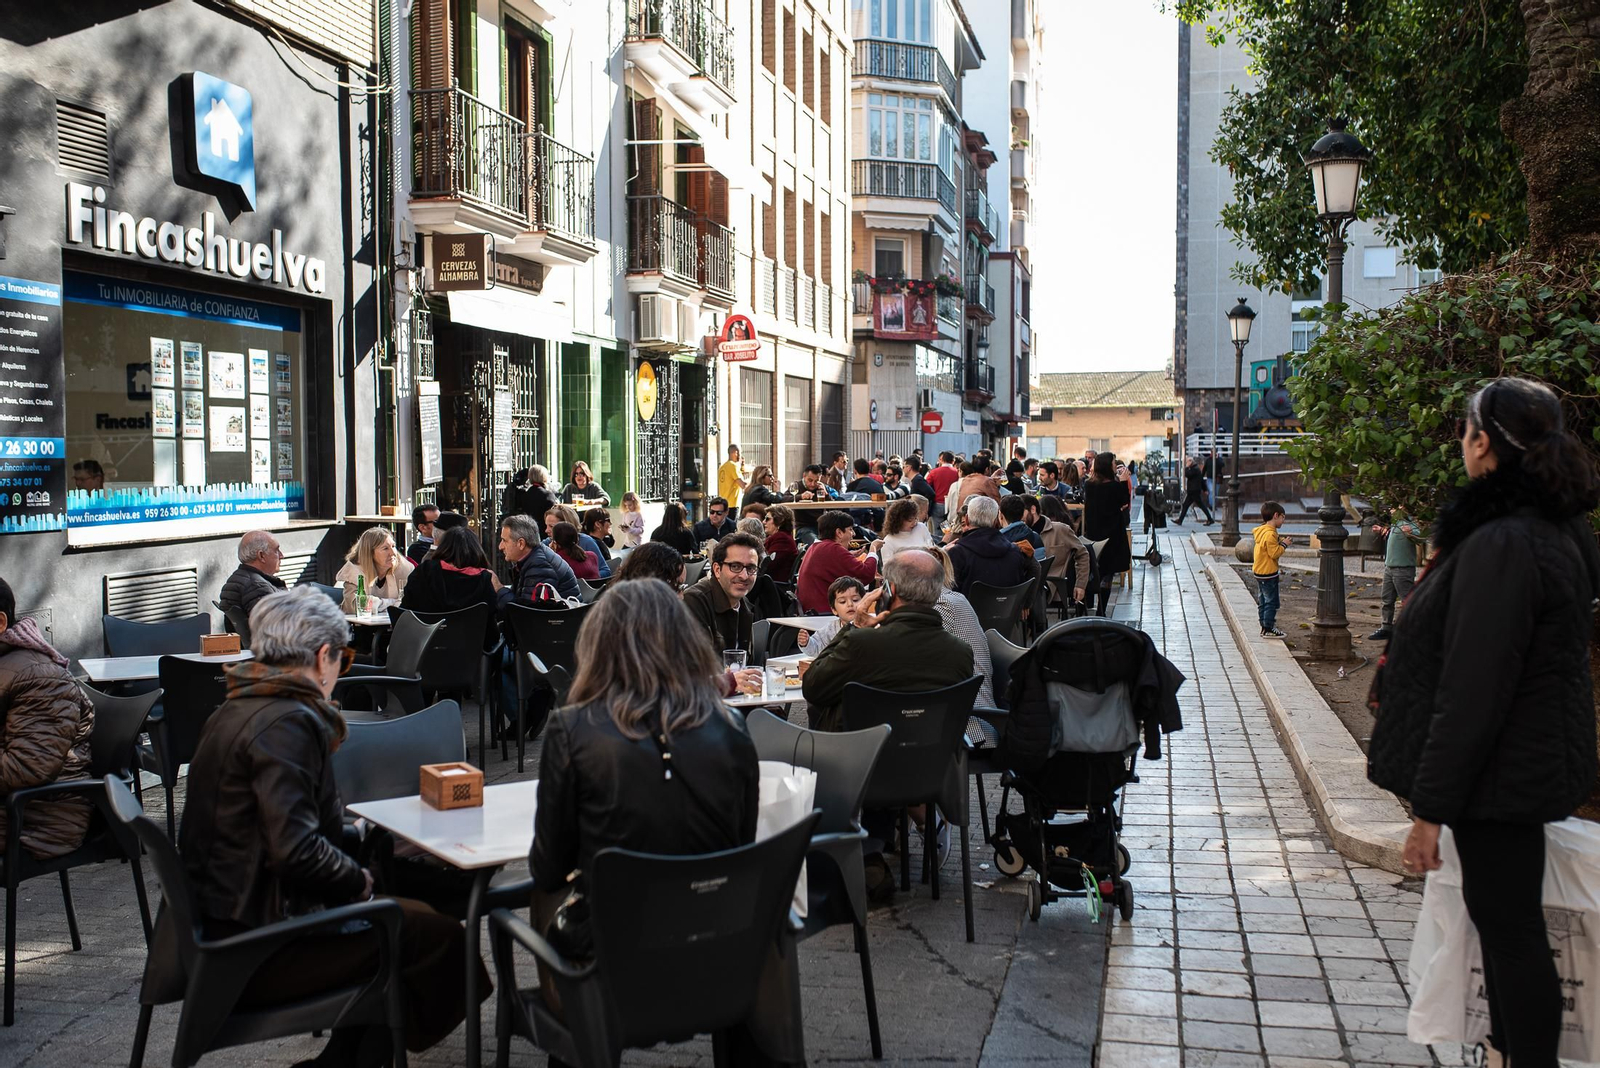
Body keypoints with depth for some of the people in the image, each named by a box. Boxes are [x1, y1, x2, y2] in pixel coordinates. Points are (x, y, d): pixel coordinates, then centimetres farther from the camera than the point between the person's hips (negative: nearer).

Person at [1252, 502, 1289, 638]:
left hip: (1259, 572, 10)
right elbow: (1274, 553, -23)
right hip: (1268, 573, -10)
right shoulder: (1270, 534, -22)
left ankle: (1264, 627, 24)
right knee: (1271, 602, -3)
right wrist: (1284, 544, -11)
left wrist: (1279, 541, 9)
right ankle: (1268, 629, 0)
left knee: (1264, 600, 17)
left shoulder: (1261, 531, 9)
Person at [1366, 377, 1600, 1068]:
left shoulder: (1499, 547, -25)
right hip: (1537, 763, 10)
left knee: (1509, 931, 1)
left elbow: (1473, 692, -25)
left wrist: (1431, 805, -19)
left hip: (1500, 771, -10)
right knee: (1510, 924, 20)